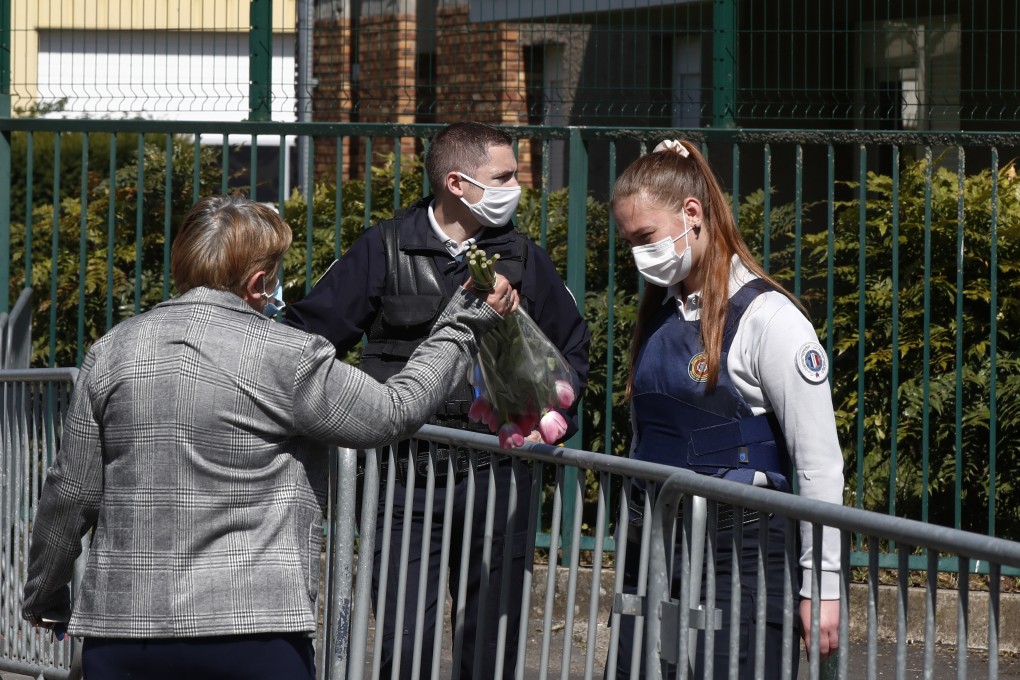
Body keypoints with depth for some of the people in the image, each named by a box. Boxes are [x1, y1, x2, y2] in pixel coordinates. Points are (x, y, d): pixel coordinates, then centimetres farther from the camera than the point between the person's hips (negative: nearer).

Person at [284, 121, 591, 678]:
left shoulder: (523, 259, 10)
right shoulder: (386, 251, 0)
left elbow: (570, 347, 24)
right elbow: (309, 335, 3)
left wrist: (554, 413, 9)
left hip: (498, 479, 3)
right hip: (408, 479, -3)